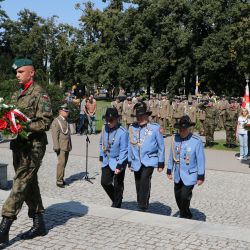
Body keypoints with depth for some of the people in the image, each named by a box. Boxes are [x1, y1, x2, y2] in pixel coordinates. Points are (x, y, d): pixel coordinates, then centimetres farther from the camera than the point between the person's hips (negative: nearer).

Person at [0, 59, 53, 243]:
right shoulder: (17, 95, 17)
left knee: (20, 185, -10)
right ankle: (39, 224, 22)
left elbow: (45, 122, -14)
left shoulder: (40, 94, -7)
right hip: (19, 145, 8)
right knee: (30, 184, 12)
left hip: (33, 146, -8)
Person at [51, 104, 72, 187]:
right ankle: (59, 181, -8)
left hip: (67, 146, 8)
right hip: (61, 147, -8)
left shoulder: (66, 121, 17)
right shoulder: (56, 121, -8)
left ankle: (61, 179, 18)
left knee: (64, 163, 10)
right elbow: (55, 135, -13)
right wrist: (56, 147, -18)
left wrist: (70, 146, 17)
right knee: (61, 163, -12)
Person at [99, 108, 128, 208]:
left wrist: (119, 165, -21)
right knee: (104, 182, 9)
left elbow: (123, 150, -19)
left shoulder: (123, 132, -20)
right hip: (106, 161, 6)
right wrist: (101, 156, 11)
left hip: (118, 161, -6)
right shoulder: (104, 128, -3)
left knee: (118, 185, 6)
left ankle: (116, 205, 24)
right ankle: (115, 200, 32)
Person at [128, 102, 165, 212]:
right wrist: (130, 161, 12)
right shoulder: (132, 128, 2)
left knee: (145, 179, -24)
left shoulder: (155, 128, -6)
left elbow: (161, 146, 0)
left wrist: (161, 163, 1)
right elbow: (130, 146, 11)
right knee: (139, 185, 11)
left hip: (149, 160, -4)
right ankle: (142, 207, 28)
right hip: (136, 162, 4)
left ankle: (142, 207, -19)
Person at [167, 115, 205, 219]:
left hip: (190, 176, -5)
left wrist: (201, 176, -10)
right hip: (178, 175, 5)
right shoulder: (175, 138, -2)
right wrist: (169, 170, 12)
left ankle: (184, 217, 11)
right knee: (178, 197, 15)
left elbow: (201, 159, -11)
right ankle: (187, 216, 36)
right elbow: (172, 155, 8)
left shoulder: (196, 141, -15)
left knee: (185, 197, -11)